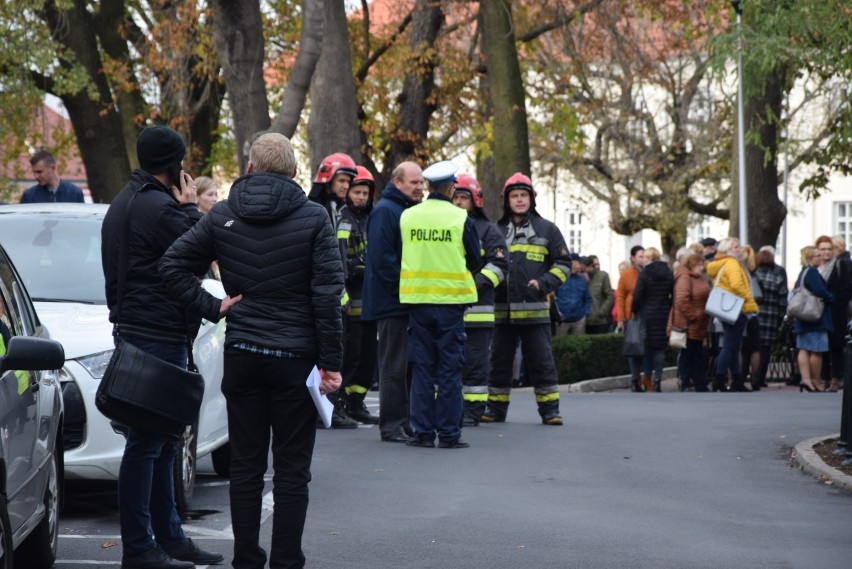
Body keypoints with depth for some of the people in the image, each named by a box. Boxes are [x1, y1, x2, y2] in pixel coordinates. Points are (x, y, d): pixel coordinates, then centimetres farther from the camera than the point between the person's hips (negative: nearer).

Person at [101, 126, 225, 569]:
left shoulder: (123, 203, 16)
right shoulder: (160, 208, -17)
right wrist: (189, 209, -2)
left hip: (133, 328, 11)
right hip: (159, 335, -11)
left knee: (160, 443, 15)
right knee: (147, 444, -8)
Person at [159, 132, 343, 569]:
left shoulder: (222, 216, 3)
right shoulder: (312, 218, -6)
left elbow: (172, 266, -2)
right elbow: (327, 293, -11)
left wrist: (213, 308, 2)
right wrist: (330, 362, -8)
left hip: (241, 353, 3)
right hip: (295, 356, -3)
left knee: (245, 465, 10)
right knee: (291, 469, 3)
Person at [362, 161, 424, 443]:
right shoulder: (384, 211, -12)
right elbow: (381, 258, -20)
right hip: (393, 302, -9)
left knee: (410, 364, 12)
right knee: (394, 366, -5)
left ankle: (406, 421, 18)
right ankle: (391, 425, -1)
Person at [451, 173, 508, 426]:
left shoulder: (488, 230, 4)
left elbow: (499, 265, -4)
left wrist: (476, 284, -17)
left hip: (476, 309, -4)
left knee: (475, 362, -2)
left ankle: (472, 411, 2)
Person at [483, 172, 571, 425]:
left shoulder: (547, 229, 6)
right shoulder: (497, 231, 13)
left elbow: (563, 263, 7)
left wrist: (544, 283, -7)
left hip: (535, 309, -3)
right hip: (502, 309, 3)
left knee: (541, 361, -2)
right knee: (499, 360, 8)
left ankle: (549, 409, 3)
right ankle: (496, 408, 16)